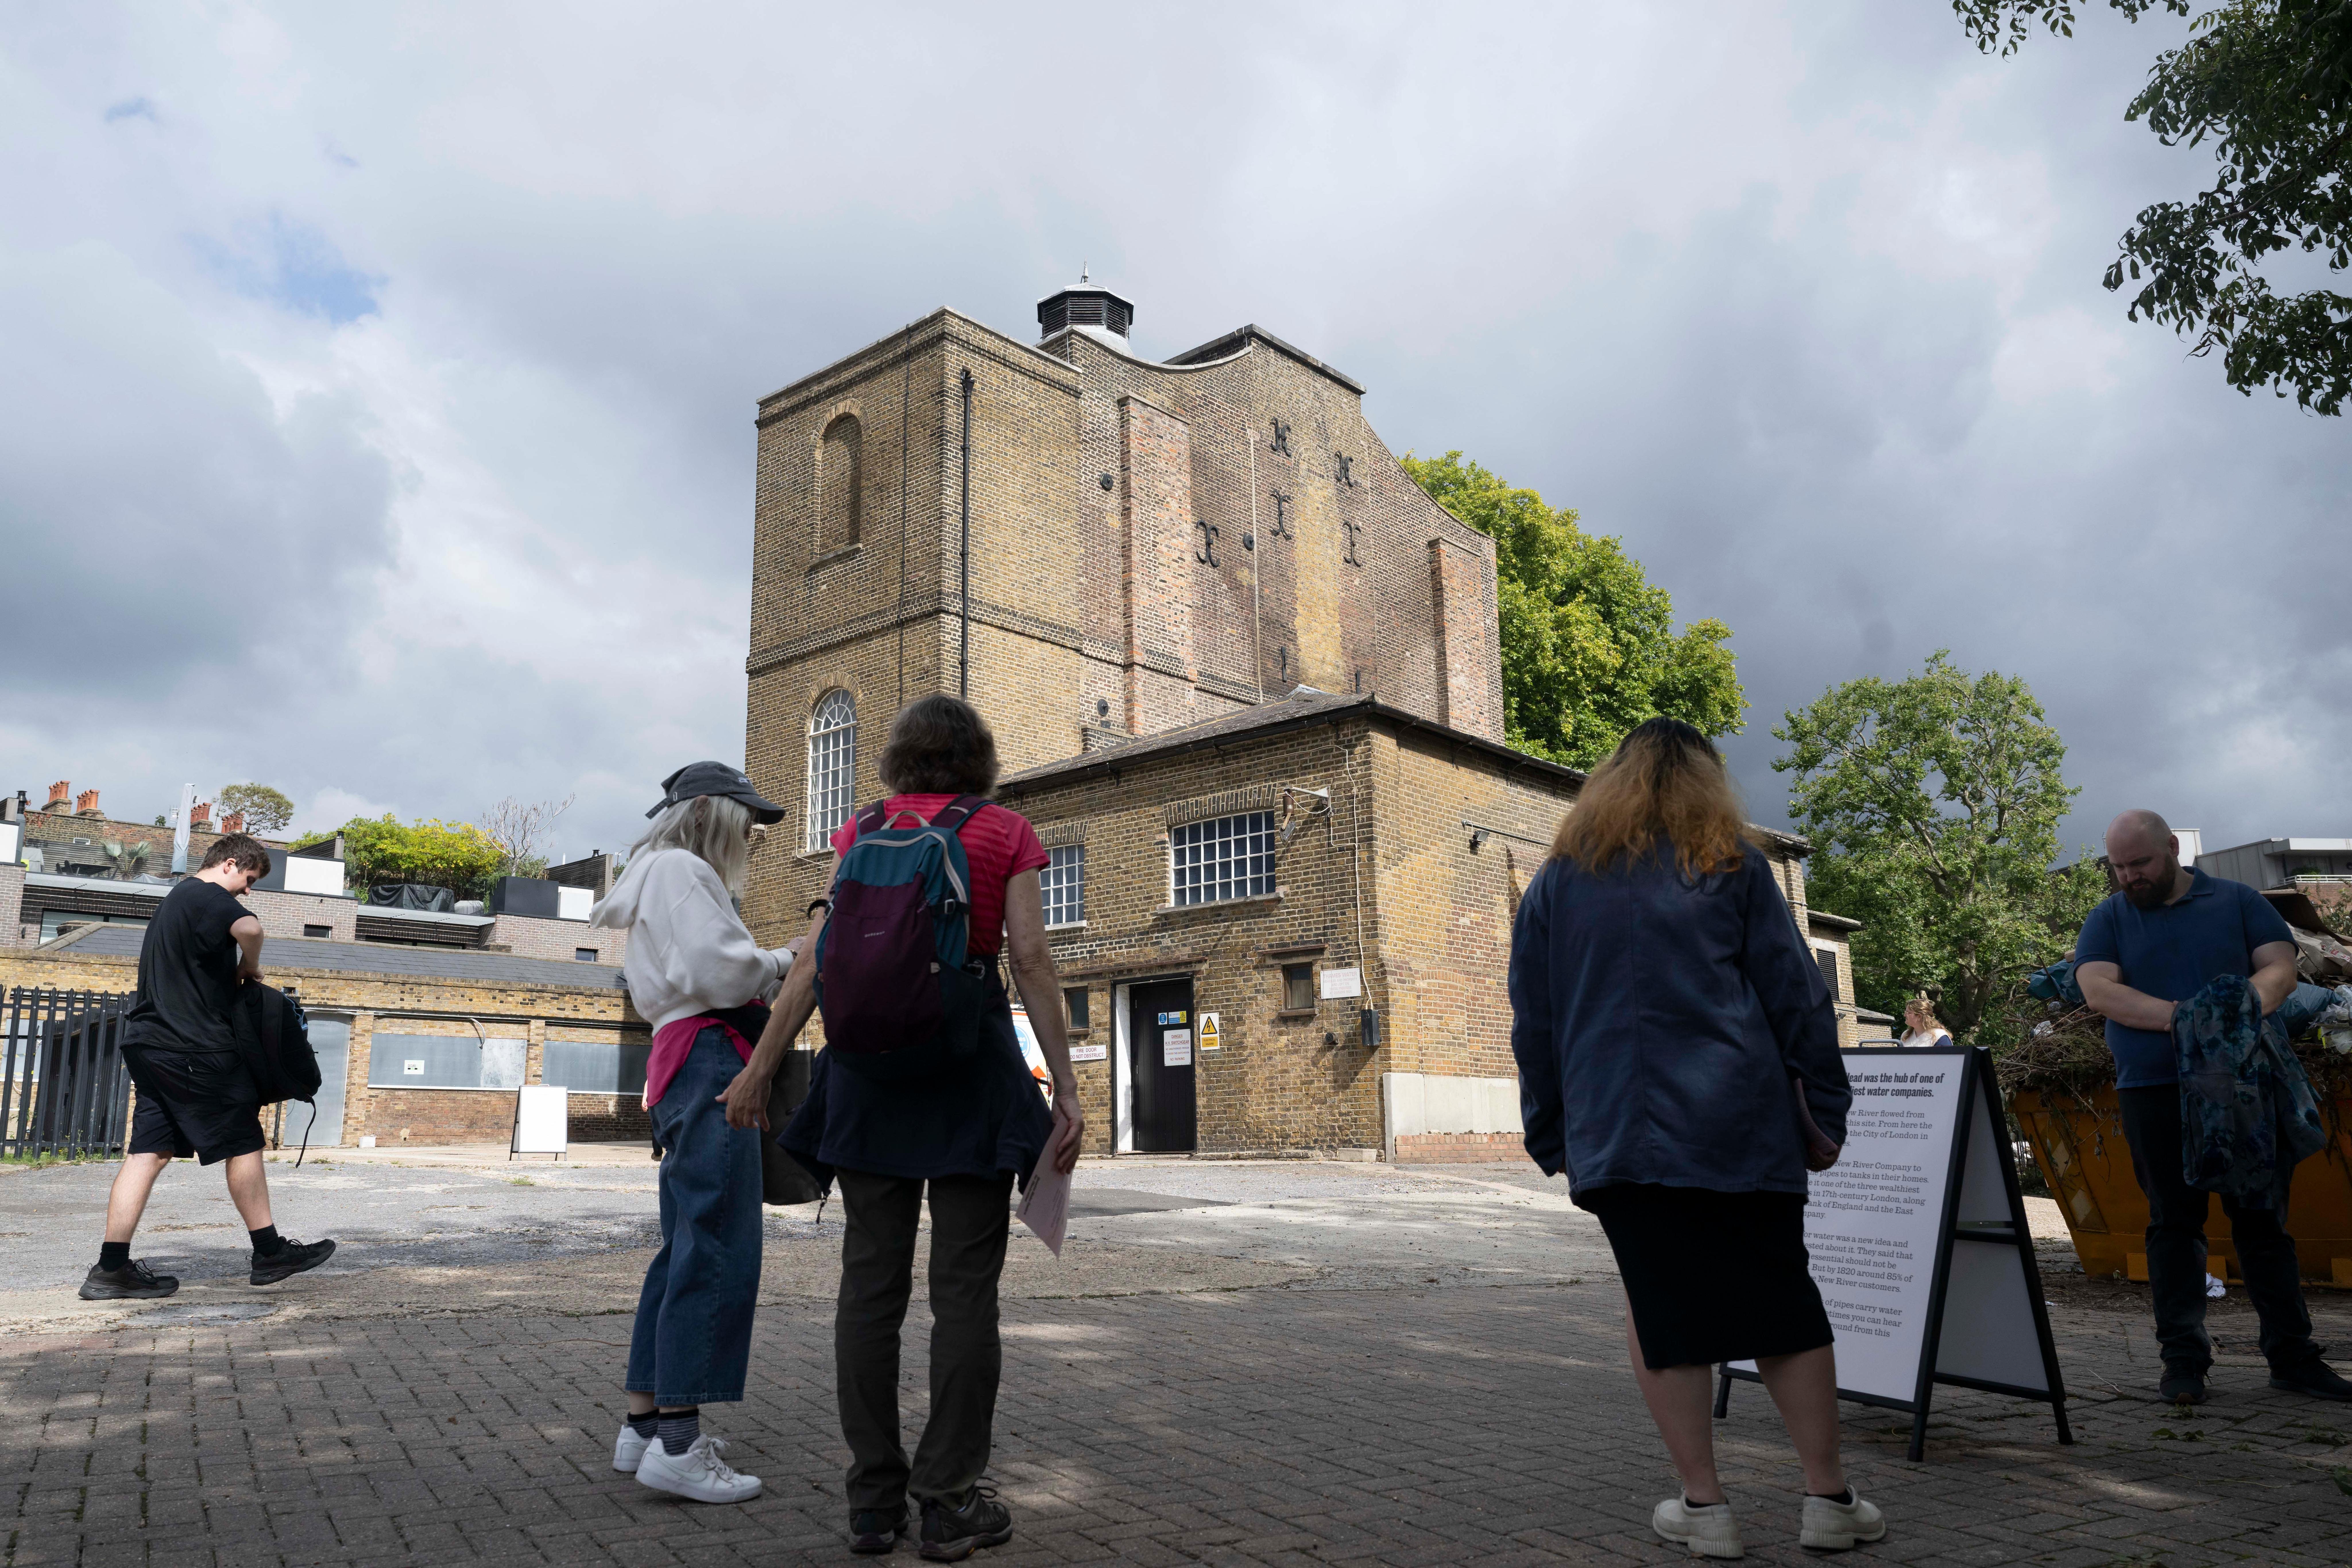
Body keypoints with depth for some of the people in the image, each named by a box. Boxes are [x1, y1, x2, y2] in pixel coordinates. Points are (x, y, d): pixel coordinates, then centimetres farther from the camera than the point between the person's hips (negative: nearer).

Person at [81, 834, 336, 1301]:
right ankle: (270, 1253, 5)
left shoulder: (176, 898, 23)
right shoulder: (210, 896, -10)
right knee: (244, 1143, -1)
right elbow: (249, 928, -32)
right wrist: (249, 967, -12)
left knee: (148, 1151, 5)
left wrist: (232, 975, 17)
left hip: (150, 1043, 10)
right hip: (194, 1046, -10)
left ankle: (111, 1270, 1)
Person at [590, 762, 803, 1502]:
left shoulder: (673, 877, 28)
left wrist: (772, 970, 15)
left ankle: (645, 1424, 18)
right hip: (709, 1059, -11)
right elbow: (719, 970, -17)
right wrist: (786, 961, -2)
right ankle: (678, 1444, -14)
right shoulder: (680, 869, -5)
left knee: (686, 1249, 13)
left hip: (686, 1062, 11)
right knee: (720, 1251, -13)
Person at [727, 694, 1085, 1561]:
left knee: (870, 1281, 7)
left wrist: (761, 1067, 4)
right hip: (971, 1056, -2)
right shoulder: (1007, 832, 4)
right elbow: (1030, 958, -5)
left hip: (871, 1052, 3)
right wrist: (1066, 1087, -5)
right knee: (964, 1286, 2)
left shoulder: (865, 830, 10)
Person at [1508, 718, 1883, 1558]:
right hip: (1739, 1124, 0)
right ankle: (1829, 1498, 17)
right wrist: (1823, 1111, 9)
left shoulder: (1559, 879, 11)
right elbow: (1796, 994, 4)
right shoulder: (1731, 862, 7)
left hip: (1615, 1133, 1)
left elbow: (1534, 1022, 12)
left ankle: (1703, 1505, 11)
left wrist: (1551, 1136, 17)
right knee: (1782, 1302, 10)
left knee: (1659, 1306, 8)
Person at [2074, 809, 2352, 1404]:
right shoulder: (2108, 920, 8)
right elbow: (2098, 991, -6)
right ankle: (2183, 1359, 6)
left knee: (2263, 1219, 5)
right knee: (2174, 1224, 2)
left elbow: (2280, 968, 0)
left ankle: (2292, 1355, 14)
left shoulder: (2238, 902, 10)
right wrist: (2181, 1017, -20)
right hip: (2154, 1089, 0)